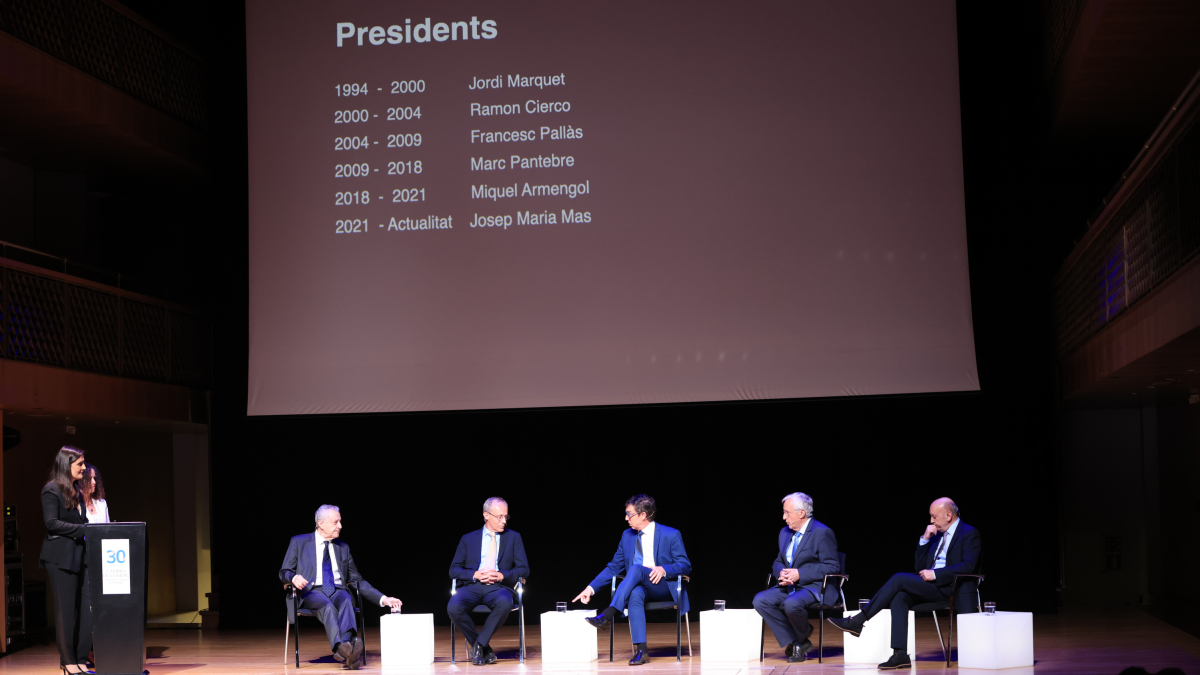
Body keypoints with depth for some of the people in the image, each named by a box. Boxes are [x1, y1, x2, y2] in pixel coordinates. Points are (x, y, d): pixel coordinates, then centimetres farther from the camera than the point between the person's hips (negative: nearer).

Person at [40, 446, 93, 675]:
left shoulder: (76, 492, 18)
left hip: (79, 555, 8)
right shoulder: (51, 490, -7)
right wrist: (84, 529, -17)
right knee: (66, 609, -2)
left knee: (87, 607, 1)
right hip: (61, 557, -8)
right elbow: (52, 523, -15)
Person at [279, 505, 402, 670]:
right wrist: (293, 578, -15)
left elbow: (357, 580, 23)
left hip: (338, 592, 2)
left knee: (346, 601, -35)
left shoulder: (343, 548, 22)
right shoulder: (299, 542, 12)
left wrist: (383, 599, 13)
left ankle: (344, 648, -61)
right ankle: (344, 648, -61)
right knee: (327, 606, -37)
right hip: (312, 592, -2)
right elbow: (284, 573, 11)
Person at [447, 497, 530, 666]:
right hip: (472, 586, 1)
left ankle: (479, 645, -22)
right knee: (453, 607, -33)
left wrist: (502, 575, -11)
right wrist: (475, 575, -10)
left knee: (505, 604, -39)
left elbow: (524, 569, 8)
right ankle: (485, 650, -14)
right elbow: (454, 570, 10)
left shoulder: (513, 538, 15)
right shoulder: (468, 539, 16)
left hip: (499, 587, -1)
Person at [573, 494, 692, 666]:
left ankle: (607, 615, -42)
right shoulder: (627, 536, 10)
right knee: (635, 594, -37)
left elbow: (686, 566, -4)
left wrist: (663, 569, -23)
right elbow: (613, 567, 12)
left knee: (636, 569, -34)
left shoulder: (671, 535, -4)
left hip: (665, 586, -3)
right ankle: (640, 651, -44)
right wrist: (591, 587, 1)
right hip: (638, 586, 3)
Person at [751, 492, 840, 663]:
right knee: (760, 600, -16)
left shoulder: (822, 533, -10)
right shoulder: (785, 533, 15)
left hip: (815, 587, -8)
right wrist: (781, 573, -5)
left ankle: (802, 636, -3)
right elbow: (778, 561, 22)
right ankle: (794, 643, -11)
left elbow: (832, 566, -13)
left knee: (792, 604, -37)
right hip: (789, 586, 8)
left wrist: (800, 574, -19)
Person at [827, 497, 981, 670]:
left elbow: (967, 566, -16)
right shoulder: (937, 534, 22)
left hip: (950, 588, -8)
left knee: (899, 579, -21)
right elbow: (920, 567, 19)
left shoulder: (969, 534, -1)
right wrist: (924, 539, 6)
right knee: (899, 597, -22)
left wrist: (934, 574, -20)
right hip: (931, 585, 8)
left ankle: (858, 621, -17)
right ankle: (900, 655, -27)